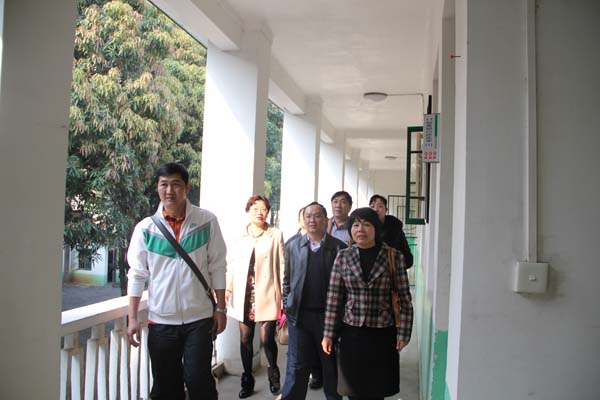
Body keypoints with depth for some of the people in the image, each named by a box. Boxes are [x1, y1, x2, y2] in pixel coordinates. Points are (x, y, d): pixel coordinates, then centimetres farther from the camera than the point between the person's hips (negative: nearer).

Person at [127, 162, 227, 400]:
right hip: (161, 320, 2)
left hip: (199, 318, -2)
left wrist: (221, 308, -1)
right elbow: (137, 275, 3)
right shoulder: (145, 228, 0)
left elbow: (217, 267, 0)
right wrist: (132, 318, 0)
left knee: (198, 380, -4)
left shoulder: (207, 222, -4)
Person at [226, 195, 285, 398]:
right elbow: (233, 264, 11)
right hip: (244, 295, 3)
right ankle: (247, 380, 23)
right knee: (245, 339, 8)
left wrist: (285, 294, -2)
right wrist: (227, 288, 6)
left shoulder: (276, 235, 0)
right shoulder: (241, 236, 7)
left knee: (266, 339, -4)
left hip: (266, 295, -3)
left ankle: (273, 372, 25)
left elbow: (282, 265, 0)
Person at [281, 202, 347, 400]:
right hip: (299, 314, 1)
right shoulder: (292, 245, 5)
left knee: (331, 364, 13)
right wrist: (287, 305, 4)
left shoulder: (338, 247, -3)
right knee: (297, 365, 8)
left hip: (328, 314, -1)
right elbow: (287, 278, 9)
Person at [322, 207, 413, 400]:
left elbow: (404, 298, -2)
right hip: (351, 333, 1)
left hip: (382, 335, -1)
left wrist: (403, 333, -5)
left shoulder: (394, 257, -4)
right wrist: (328, 334, 1)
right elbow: (333, 298, 2)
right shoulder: (343, 257, 1)